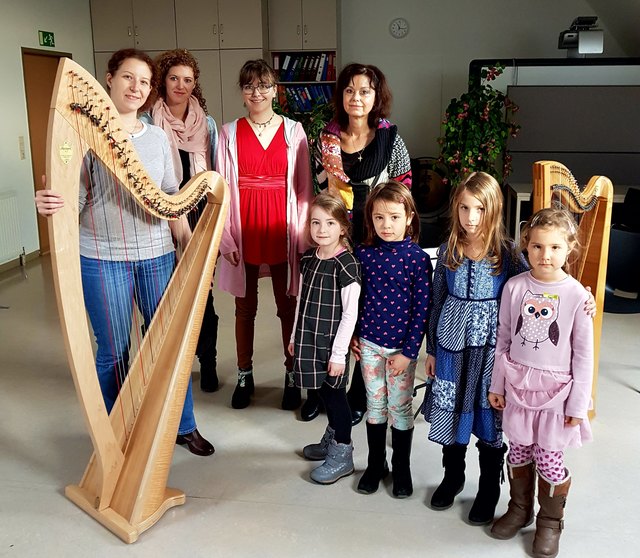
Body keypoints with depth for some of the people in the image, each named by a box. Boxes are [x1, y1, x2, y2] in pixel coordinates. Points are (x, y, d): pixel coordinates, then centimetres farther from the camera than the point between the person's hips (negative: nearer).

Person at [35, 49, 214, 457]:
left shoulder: (158, 138, 8)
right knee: (113, 351, 7)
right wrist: (50, 204, -30)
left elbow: (172, 201, 10)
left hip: (157, 255, 4)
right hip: (103, 258, -3)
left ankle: (183, 425, 27)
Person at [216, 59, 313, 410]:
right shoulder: (229, 133, 3)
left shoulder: (293, 131, 2)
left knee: (288, 306, 8)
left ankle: (292, 374, 23)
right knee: (245, 308, 12)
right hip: (243, 235, 1)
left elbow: (304, 187, 2)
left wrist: (303, 235, -5)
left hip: (283, 234, 0)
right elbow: (221, 188, 1)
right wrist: (226, 239, -5)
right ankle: (245, 374, 27)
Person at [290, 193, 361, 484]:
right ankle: (332, 438, 38)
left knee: (335, 393, 4)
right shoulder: (308, 258, 5)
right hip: (309, 339, 6)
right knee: (323, 390, 18)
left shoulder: (346, 264, -16)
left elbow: (350, 313, -16)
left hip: (332, 341, -6)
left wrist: (339, 352, -16)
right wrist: (295, 336, 16)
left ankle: (342, 455, 18)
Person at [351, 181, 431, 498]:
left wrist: (408, 352, -13)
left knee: (400, 408, 10)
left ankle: (401, 469, 29)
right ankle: (375, 464, 32)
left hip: (401, 347, -3)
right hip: (368, 343, 3)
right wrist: (352, 336, 4)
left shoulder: (417, 258, -12)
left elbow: (422, 309, -12)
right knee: (375, 404, 16)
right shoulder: (363, 254, -3)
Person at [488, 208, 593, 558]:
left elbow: (584, 355, -6)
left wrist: (578, 403, -5)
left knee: (549, 459, 6)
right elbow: (503, 339, 4)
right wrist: (496, 385, 7)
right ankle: (520, 510, 39)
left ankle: (550, 523, 30)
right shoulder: (514, 287, -5)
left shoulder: (576, 295, -11)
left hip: (555, 390, -2)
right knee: (519, 452, 15)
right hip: (518, 384, 2)